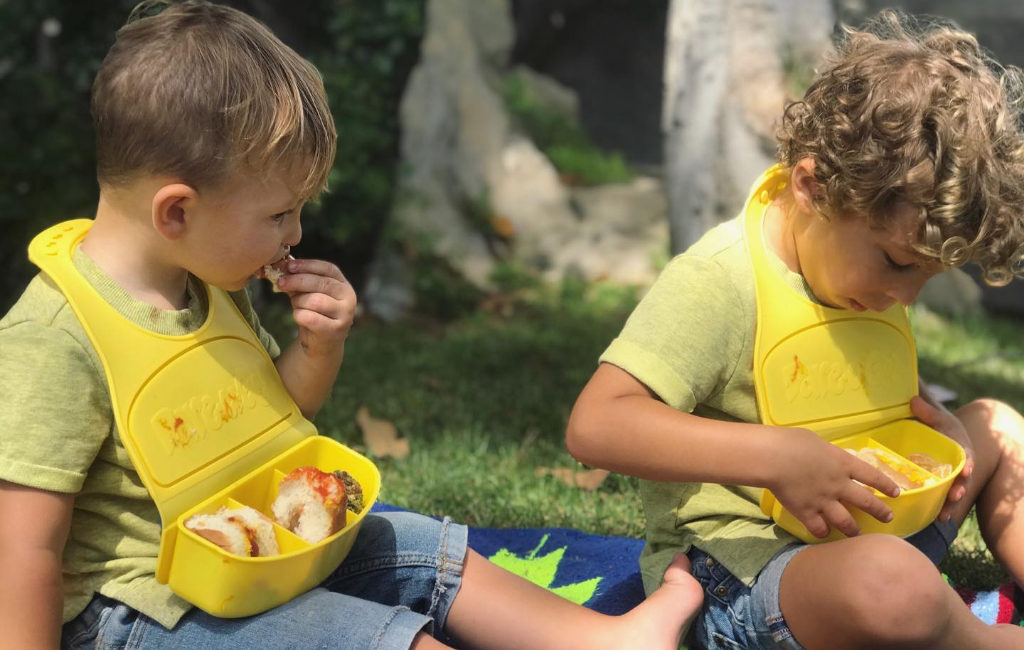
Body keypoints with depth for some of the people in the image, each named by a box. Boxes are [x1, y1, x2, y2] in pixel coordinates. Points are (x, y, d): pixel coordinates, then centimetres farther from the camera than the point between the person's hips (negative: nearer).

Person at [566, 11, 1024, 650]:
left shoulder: (868, 263, 4)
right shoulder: (716, 282, -22)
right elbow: (595, 426, -32)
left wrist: (937, 423, -2)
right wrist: (777, 457, -36)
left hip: (859, 528, 9)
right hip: (731, 569, -9)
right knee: (888, 583, -39)